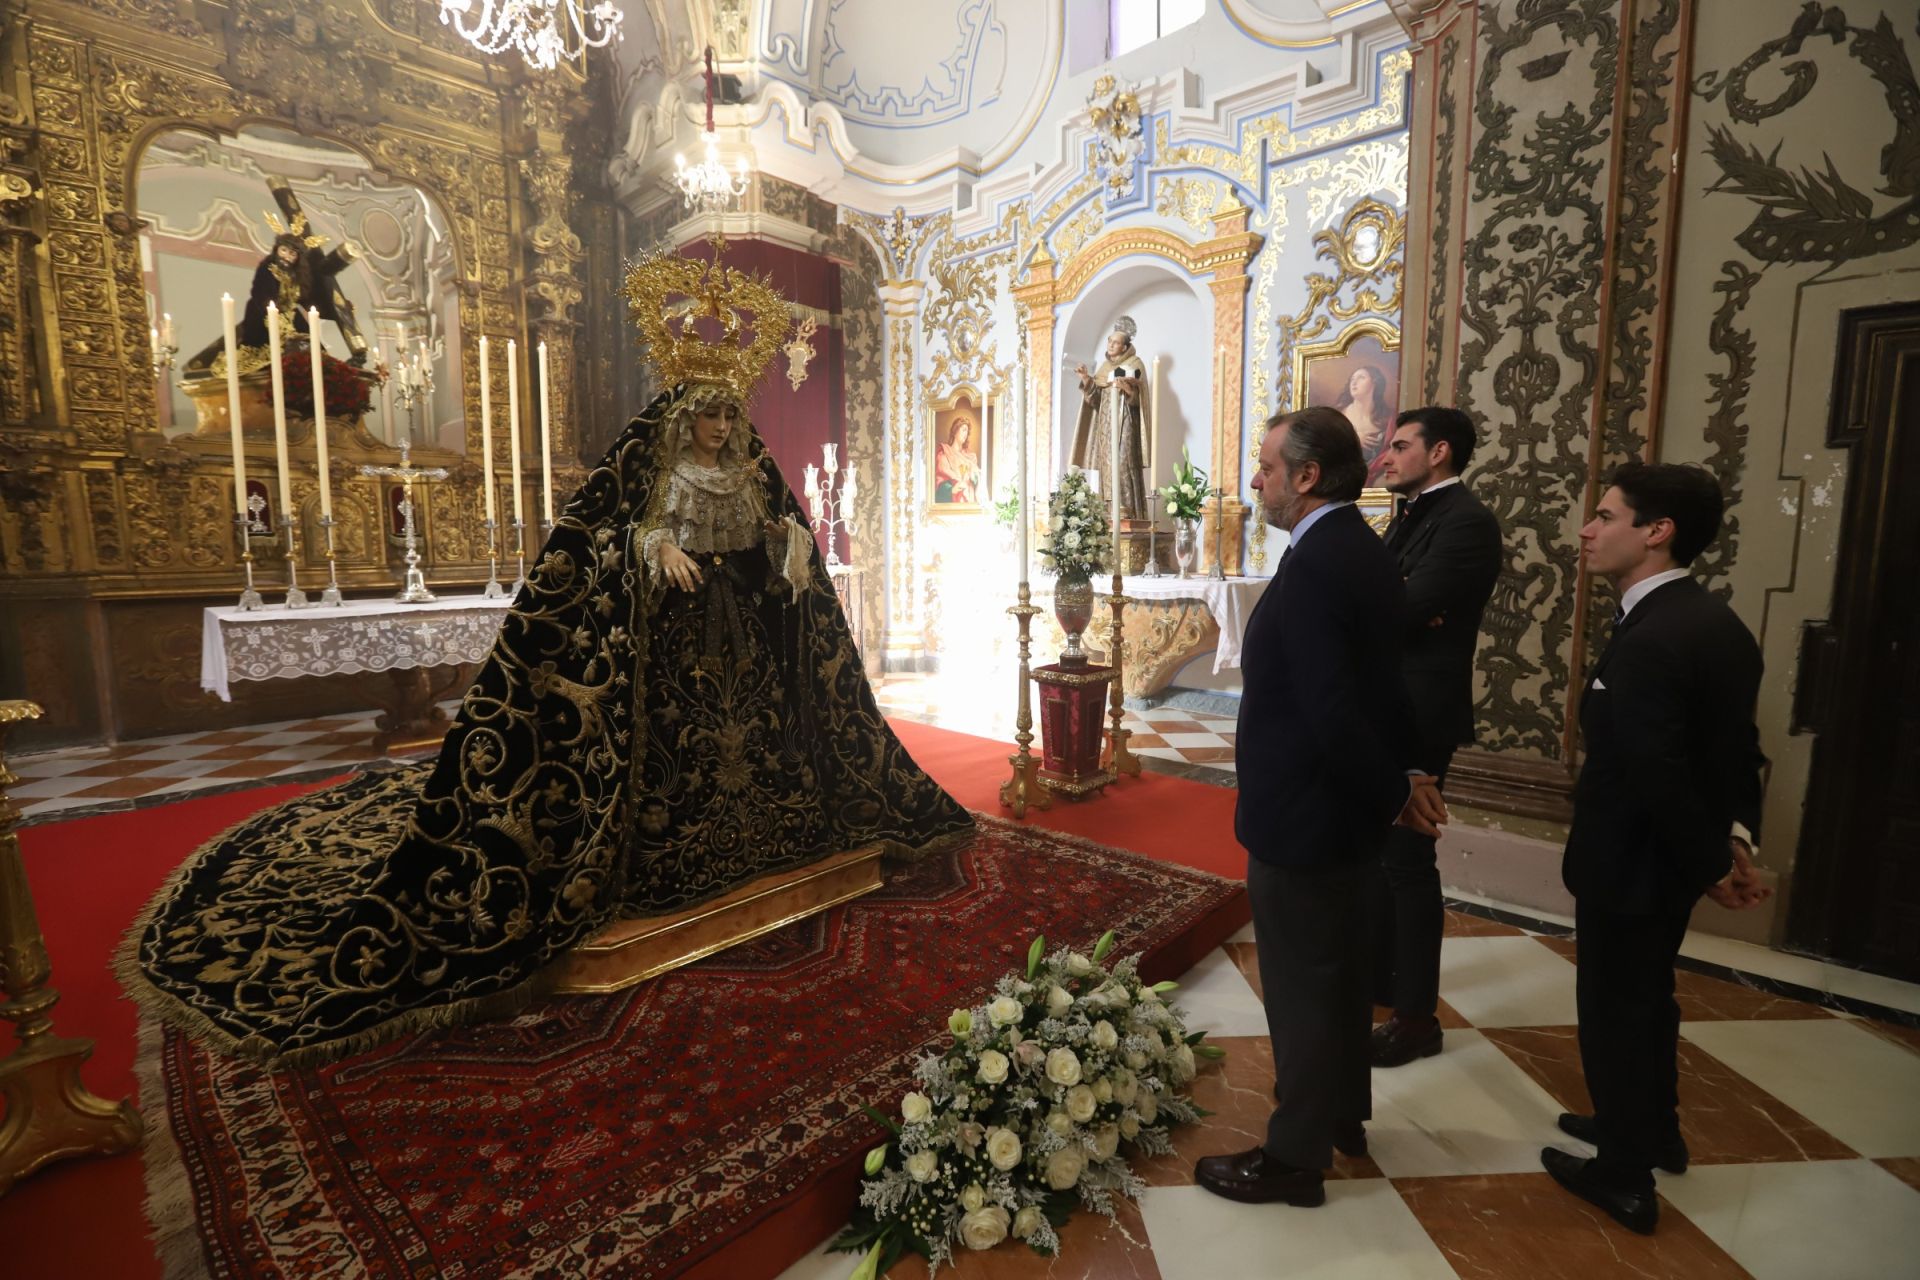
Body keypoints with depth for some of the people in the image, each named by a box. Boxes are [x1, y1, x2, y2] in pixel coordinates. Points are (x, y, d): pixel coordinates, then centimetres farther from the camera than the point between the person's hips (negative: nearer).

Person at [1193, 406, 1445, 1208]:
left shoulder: (1312, 565, -25)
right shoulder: (1366, 553, 6)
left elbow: (1329, 710, -28)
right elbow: (1382, 682, 10)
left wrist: (1393, 792, -14)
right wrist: (1399, 781, 8)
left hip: (1302, 815, -10)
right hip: (1343, 809, 10)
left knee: (1299, 986, 7)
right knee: (1338, 968, 24)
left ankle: (1295, 1155, 27)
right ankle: (1342, 1113, 44)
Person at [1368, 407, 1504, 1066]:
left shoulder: (1467, 522, -15)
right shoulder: (1412, 515, 14)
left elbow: (1408, 608, -24)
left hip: (1418, 714, -9)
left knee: (1407, 860, 1)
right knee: (1381, 849, 18)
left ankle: (1416, 1016, 16)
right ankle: (1380, 974, 36)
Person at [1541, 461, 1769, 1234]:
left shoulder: (1646, 642, -28)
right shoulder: (1715, 622, 3)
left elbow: (1657, 778, -28)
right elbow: (1735, 746, 7)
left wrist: (1713, 862, -14)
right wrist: (1736, 835, 1)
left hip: (1630, 862, -9)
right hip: (1668, 859, 9)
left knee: (1613, 1010, 9)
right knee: (1646, 996, 26)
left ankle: (1624, 1176, 27)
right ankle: (1652, 1130, 46)